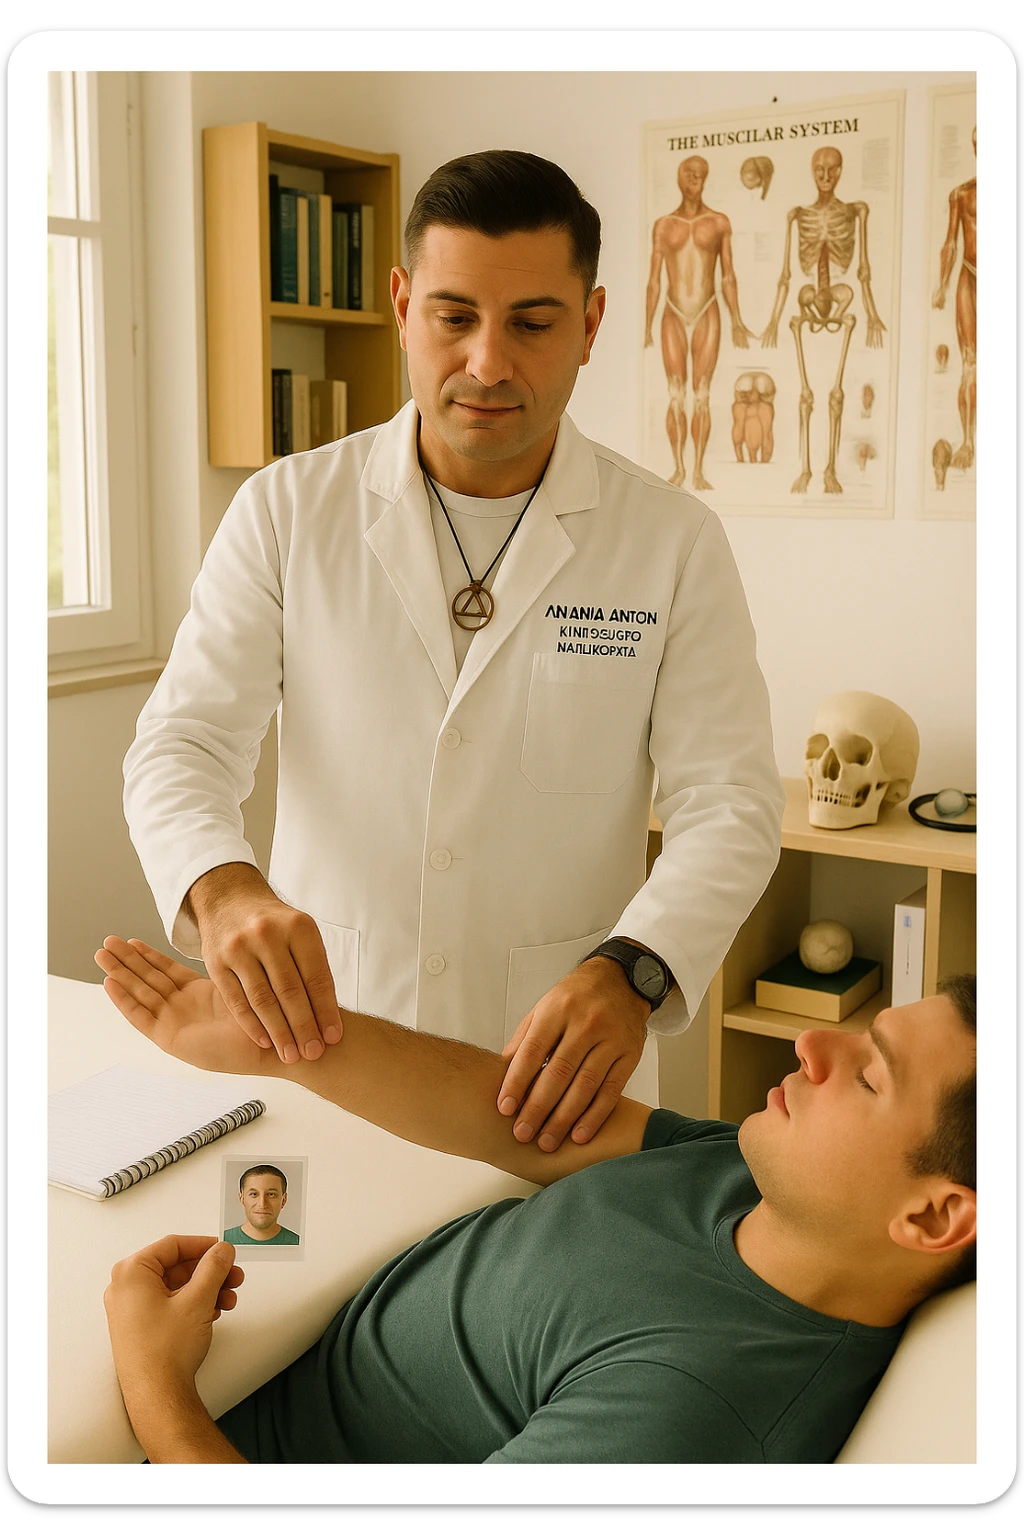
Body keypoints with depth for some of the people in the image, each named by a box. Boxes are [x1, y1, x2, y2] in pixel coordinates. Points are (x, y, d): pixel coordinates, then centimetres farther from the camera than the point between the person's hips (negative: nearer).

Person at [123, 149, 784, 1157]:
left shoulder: (674, 541, -4)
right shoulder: (287, 512, -2)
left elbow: (727, 802, -9)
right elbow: (183, 741, -7)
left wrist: (631, 973, -28)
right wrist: (222, 885, -30)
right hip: (314, 1034, 1)